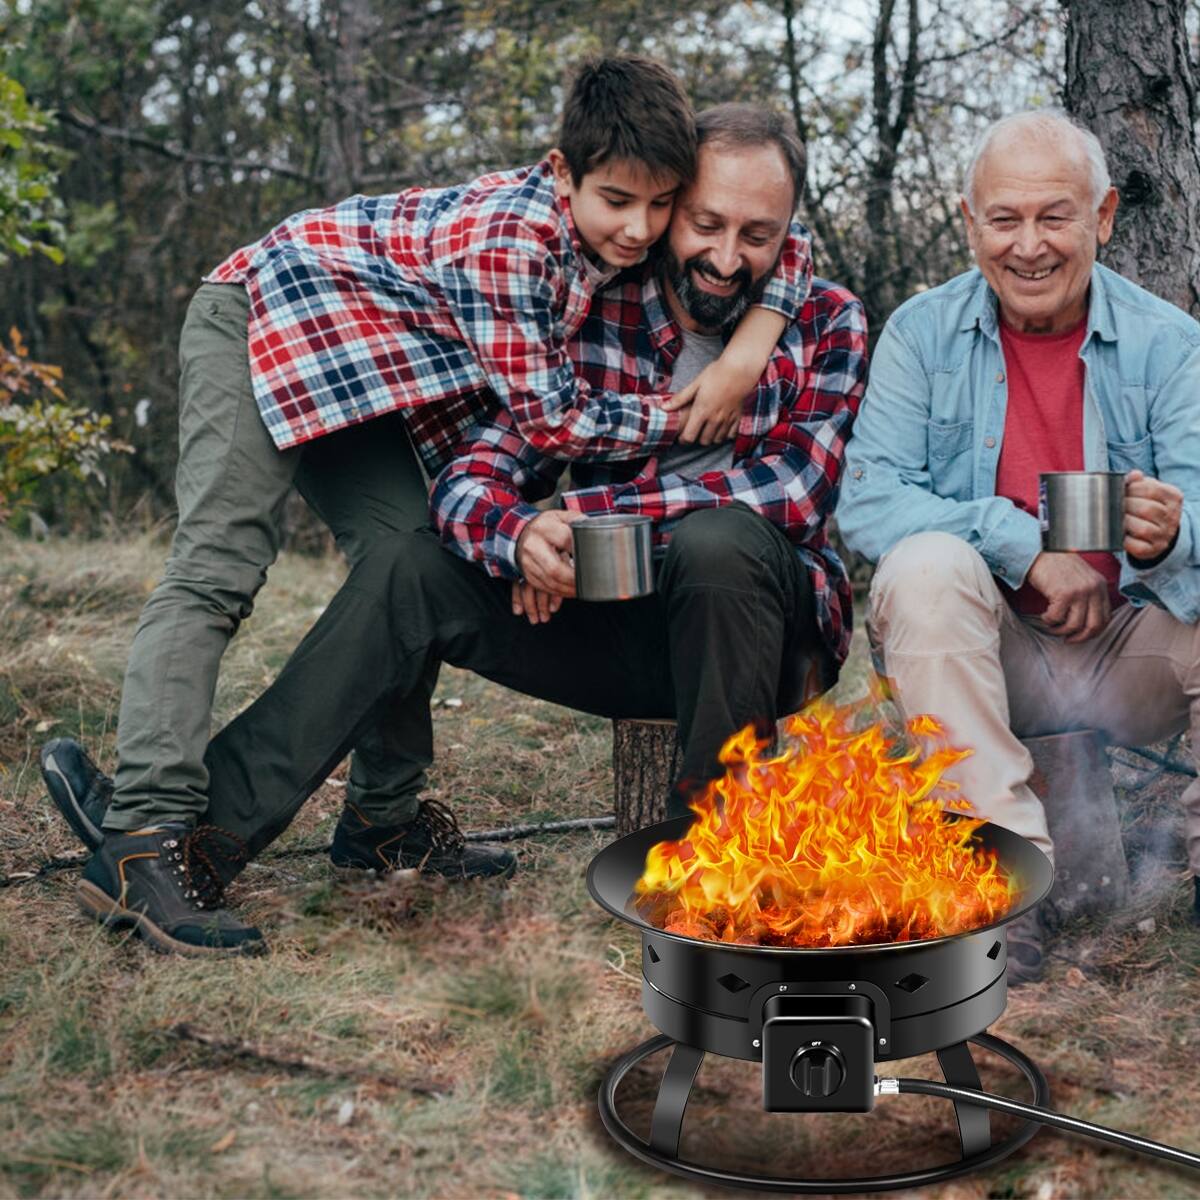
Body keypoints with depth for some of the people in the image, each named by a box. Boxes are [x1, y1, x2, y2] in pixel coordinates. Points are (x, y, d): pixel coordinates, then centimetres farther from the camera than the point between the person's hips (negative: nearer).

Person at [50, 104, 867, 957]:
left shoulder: (827, 326, -6)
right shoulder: (591, 320, 0)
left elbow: (792, 489, -22)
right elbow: (472, 478, -7)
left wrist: (584, 509, -26)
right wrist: (520, 535, -32)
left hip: (767, 630, -3)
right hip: (625, 626, 3)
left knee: (717, 540, -35)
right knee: (407, 571, -11)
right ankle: (200, 836, -15)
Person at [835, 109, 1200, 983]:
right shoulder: (923, 335, -1)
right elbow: (866, 502, -12)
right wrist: (1025, 545, -20)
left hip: (1128, 661, 1)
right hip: (986, 654, 0)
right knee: (926, 566, -30)